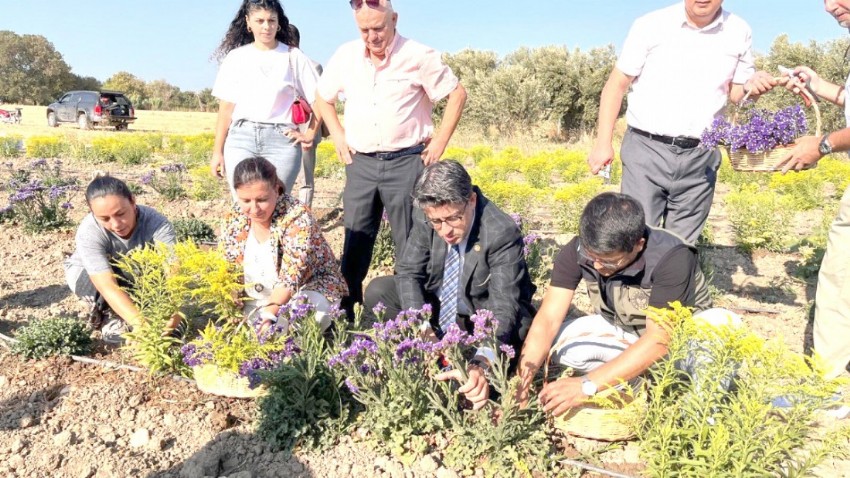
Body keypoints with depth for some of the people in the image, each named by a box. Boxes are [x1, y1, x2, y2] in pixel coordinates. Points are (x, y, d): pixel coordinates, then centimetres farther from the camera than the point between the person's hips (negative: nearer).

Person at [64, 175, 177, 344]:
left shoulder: (156, 223, -36)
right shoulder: (89, 232, -38)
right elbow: (109, 287, -45)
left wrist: (172, 318, -62)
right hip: (85, 273, -2)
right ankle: (110, 317, -5)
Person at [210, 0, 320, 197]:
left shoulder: (293, 57, 5)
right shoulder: (236, 57, 10)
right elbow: (226, 108, 10)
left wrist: (309, 135, -1)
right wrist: (217, 151, 8)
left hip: (282, 140, -2)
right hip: (240, 138, 2)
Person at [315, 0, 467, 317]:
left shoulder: (419, 56, -5)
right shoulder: (345, 56, 5)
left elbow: (457, 94, 2)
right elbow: (322, 98, 20)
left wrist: (440, 141, -2)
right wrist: (338, 137, 8)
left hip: (406, 161, -3)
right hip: (360, 162, 4)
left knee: (411, 245, 1)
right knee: (354, 243, 8)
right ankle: (345, 310, 19)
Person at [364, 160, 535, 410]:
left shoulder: (502, 232, -31)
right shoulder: (425, 217, -17)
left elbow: (503, 307, -36)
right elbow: (408, 272, -10)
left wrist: (481, 364, -52)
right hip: (437, 306, 5)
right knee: (377, 291, -12)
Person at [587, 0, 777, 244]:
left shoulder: (739, 32, 6)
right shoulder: (650, 25, -2)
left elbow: (736, 92, 16)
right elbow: (616, 85, 2)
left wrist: (751, 87, -8)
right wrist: (603, 143, -4)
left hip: (700, 158, 3)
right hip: (647, 151, -2)